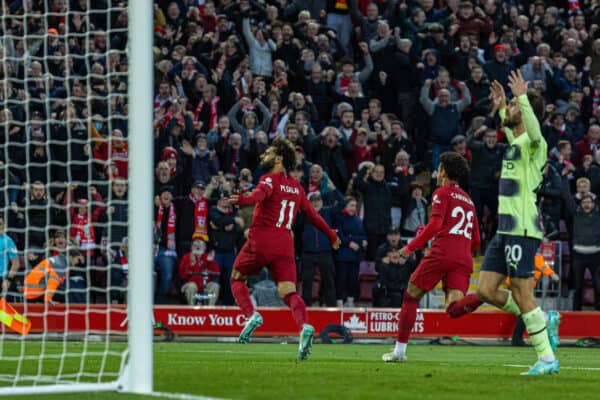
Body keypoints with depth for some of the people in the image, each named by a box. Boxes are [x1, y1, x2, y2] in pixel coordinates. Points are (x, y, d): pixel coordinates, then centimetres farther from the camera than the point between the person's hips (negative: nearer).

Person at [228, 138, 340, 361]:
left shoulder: (270, 180, -3)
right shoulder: (296, 187, 17)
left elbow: (260, 194, -26)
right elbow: (312, 215, 25)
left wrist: (243, 200, -47)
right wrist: (331, 235, 38)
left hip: (261, 242, -5)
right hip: (284, 245, 5)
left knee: (237, 279, 16)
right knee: (289, 292, -4)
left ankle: (251, 315, -7)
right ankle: (304, 327, -31)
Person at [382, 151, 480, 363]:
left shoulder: (442, 193, 5)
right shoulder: (468, 200, 26)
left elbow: (435, 224, -10)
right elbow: (475, 240, 25)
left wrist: (411, 247, -7)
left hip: (442, 252, -5)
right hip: (464, 258, 5)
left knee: (411, 296, 11)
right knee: (453, 307, -11)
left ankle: (400, 350, 9)